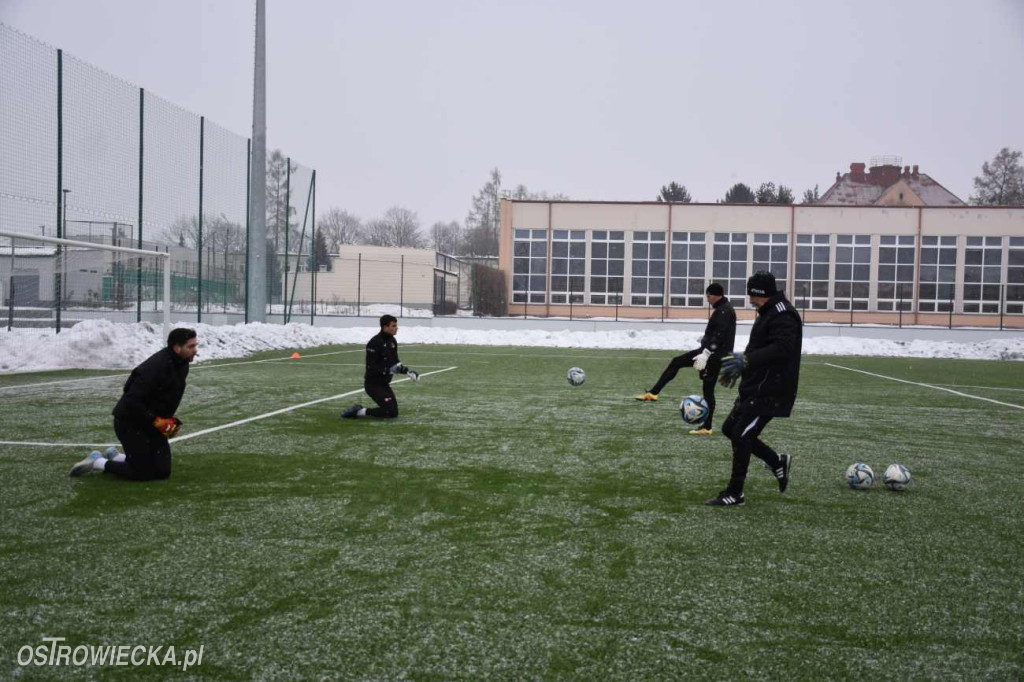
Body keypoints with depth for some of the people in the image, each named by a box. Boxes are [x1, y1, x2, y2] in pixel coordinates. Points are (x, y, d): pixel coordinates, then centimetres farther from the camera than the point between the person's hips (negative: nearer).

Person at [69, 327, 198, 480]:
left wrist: (169, 419, 2)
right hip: (129, 423, -8)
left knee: (163, 471, 5)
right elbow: (132, 402, -29)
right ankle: (97, 462, 13)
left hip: (152, 424, 9)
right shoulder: (156, 367, -28)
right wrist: (157, 422, -24)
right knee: (143, 473, -7)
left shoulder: (181, 365, 0)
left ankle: (114, 456, 25)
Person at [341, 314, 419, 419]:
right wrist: (389, 370, -32)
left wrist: (407, 371, -1)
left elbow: (395, 362, 15)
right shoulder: (375, 342, -20)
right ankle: (359, 411, -2)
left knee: (394, 412, 11)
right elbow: (371, 366, -23)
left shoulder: (392, 341, 6)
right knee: (391, 412, -16)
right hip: (373, 384, -9)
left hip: (384, 383, 9)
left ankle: (358, 410, 18)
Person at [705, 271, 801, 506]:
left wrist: (746, 360, -37)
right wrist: (740, 368, 24)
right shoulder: (767, 312, 15)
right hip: (755, 388, 11)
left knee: (741, 435, -9)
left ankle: (734, 494, 1)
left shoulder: (783, 315, -17)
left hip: (770, 390, -11)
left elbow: (782, 349, -31)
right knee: (730, 429, 13)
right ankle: (778, 462, 25)